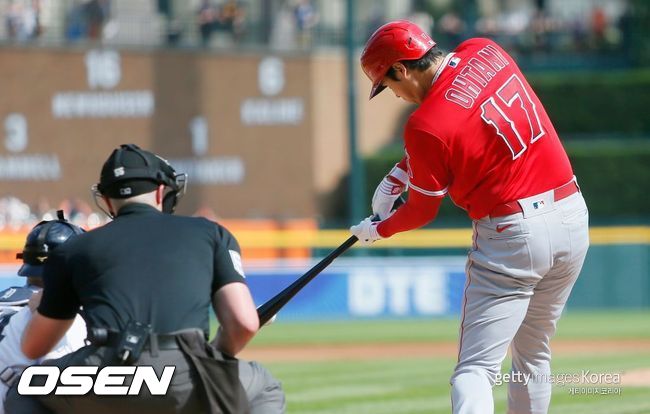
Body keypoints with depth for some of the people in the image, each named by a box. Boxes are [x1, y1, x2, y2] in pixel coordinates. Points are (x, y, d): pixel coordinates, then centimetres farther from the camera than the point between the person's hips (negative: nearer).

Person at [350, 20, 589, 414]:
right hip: (573, 215, 7)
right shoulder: (486, 52, 3)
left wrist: (378, 230, 18)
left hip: (513, 233, -7)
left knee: (475, 370, -7)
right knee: (534, 358, 20)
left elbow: (423, 211, -1)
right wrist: (398, 175, 15)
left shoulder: (425, 124, -16)